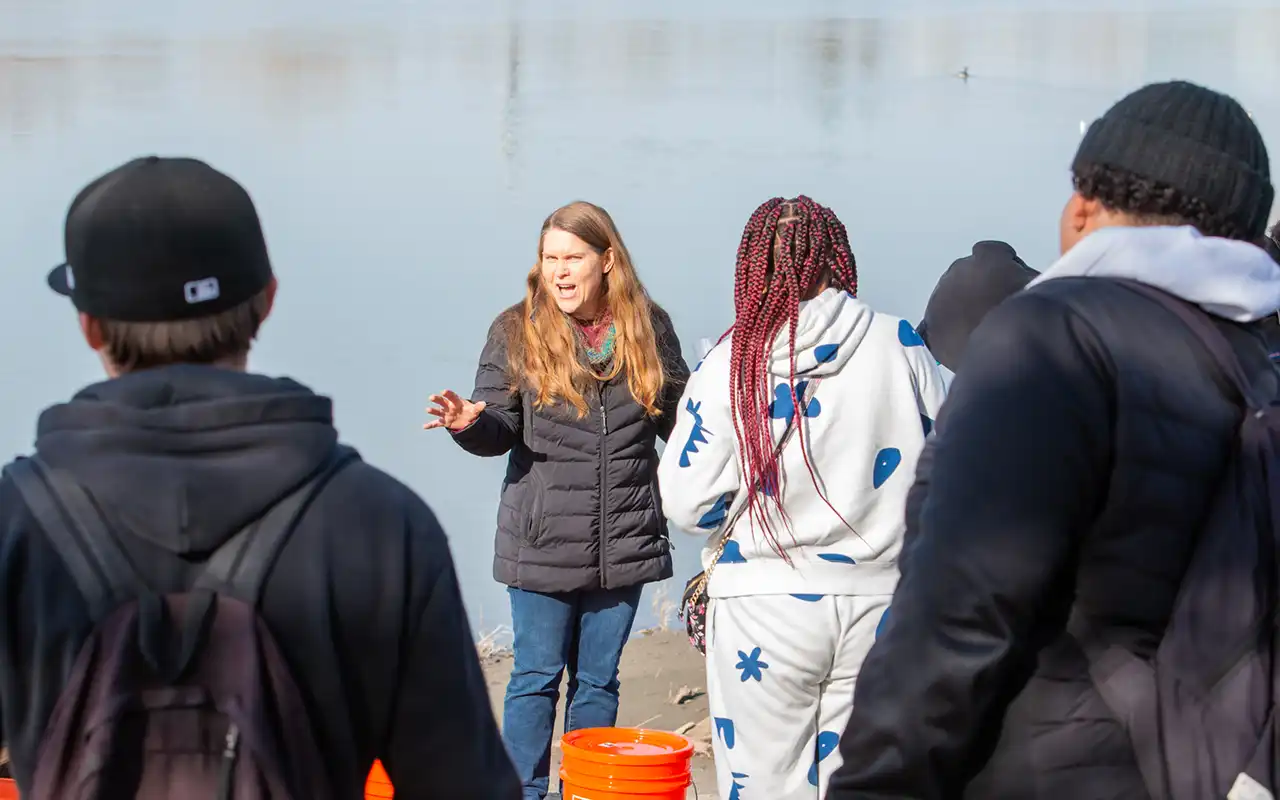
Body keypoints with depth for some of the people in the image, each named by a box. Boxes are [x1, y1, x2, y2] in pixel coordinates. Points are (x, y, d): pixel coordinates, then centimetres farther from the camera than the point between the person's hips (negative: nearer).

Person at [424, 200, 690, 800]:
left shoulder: (647, 327, 3)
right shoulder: (517, 331, -2)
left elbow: (677, 420, 10)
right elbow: (499, 432, -4)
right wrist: (470, 423, -25)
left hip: (624, 543, 2)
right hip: (543, 544, -2)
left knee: (598, 681, 11)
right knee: (536, 677, 4)